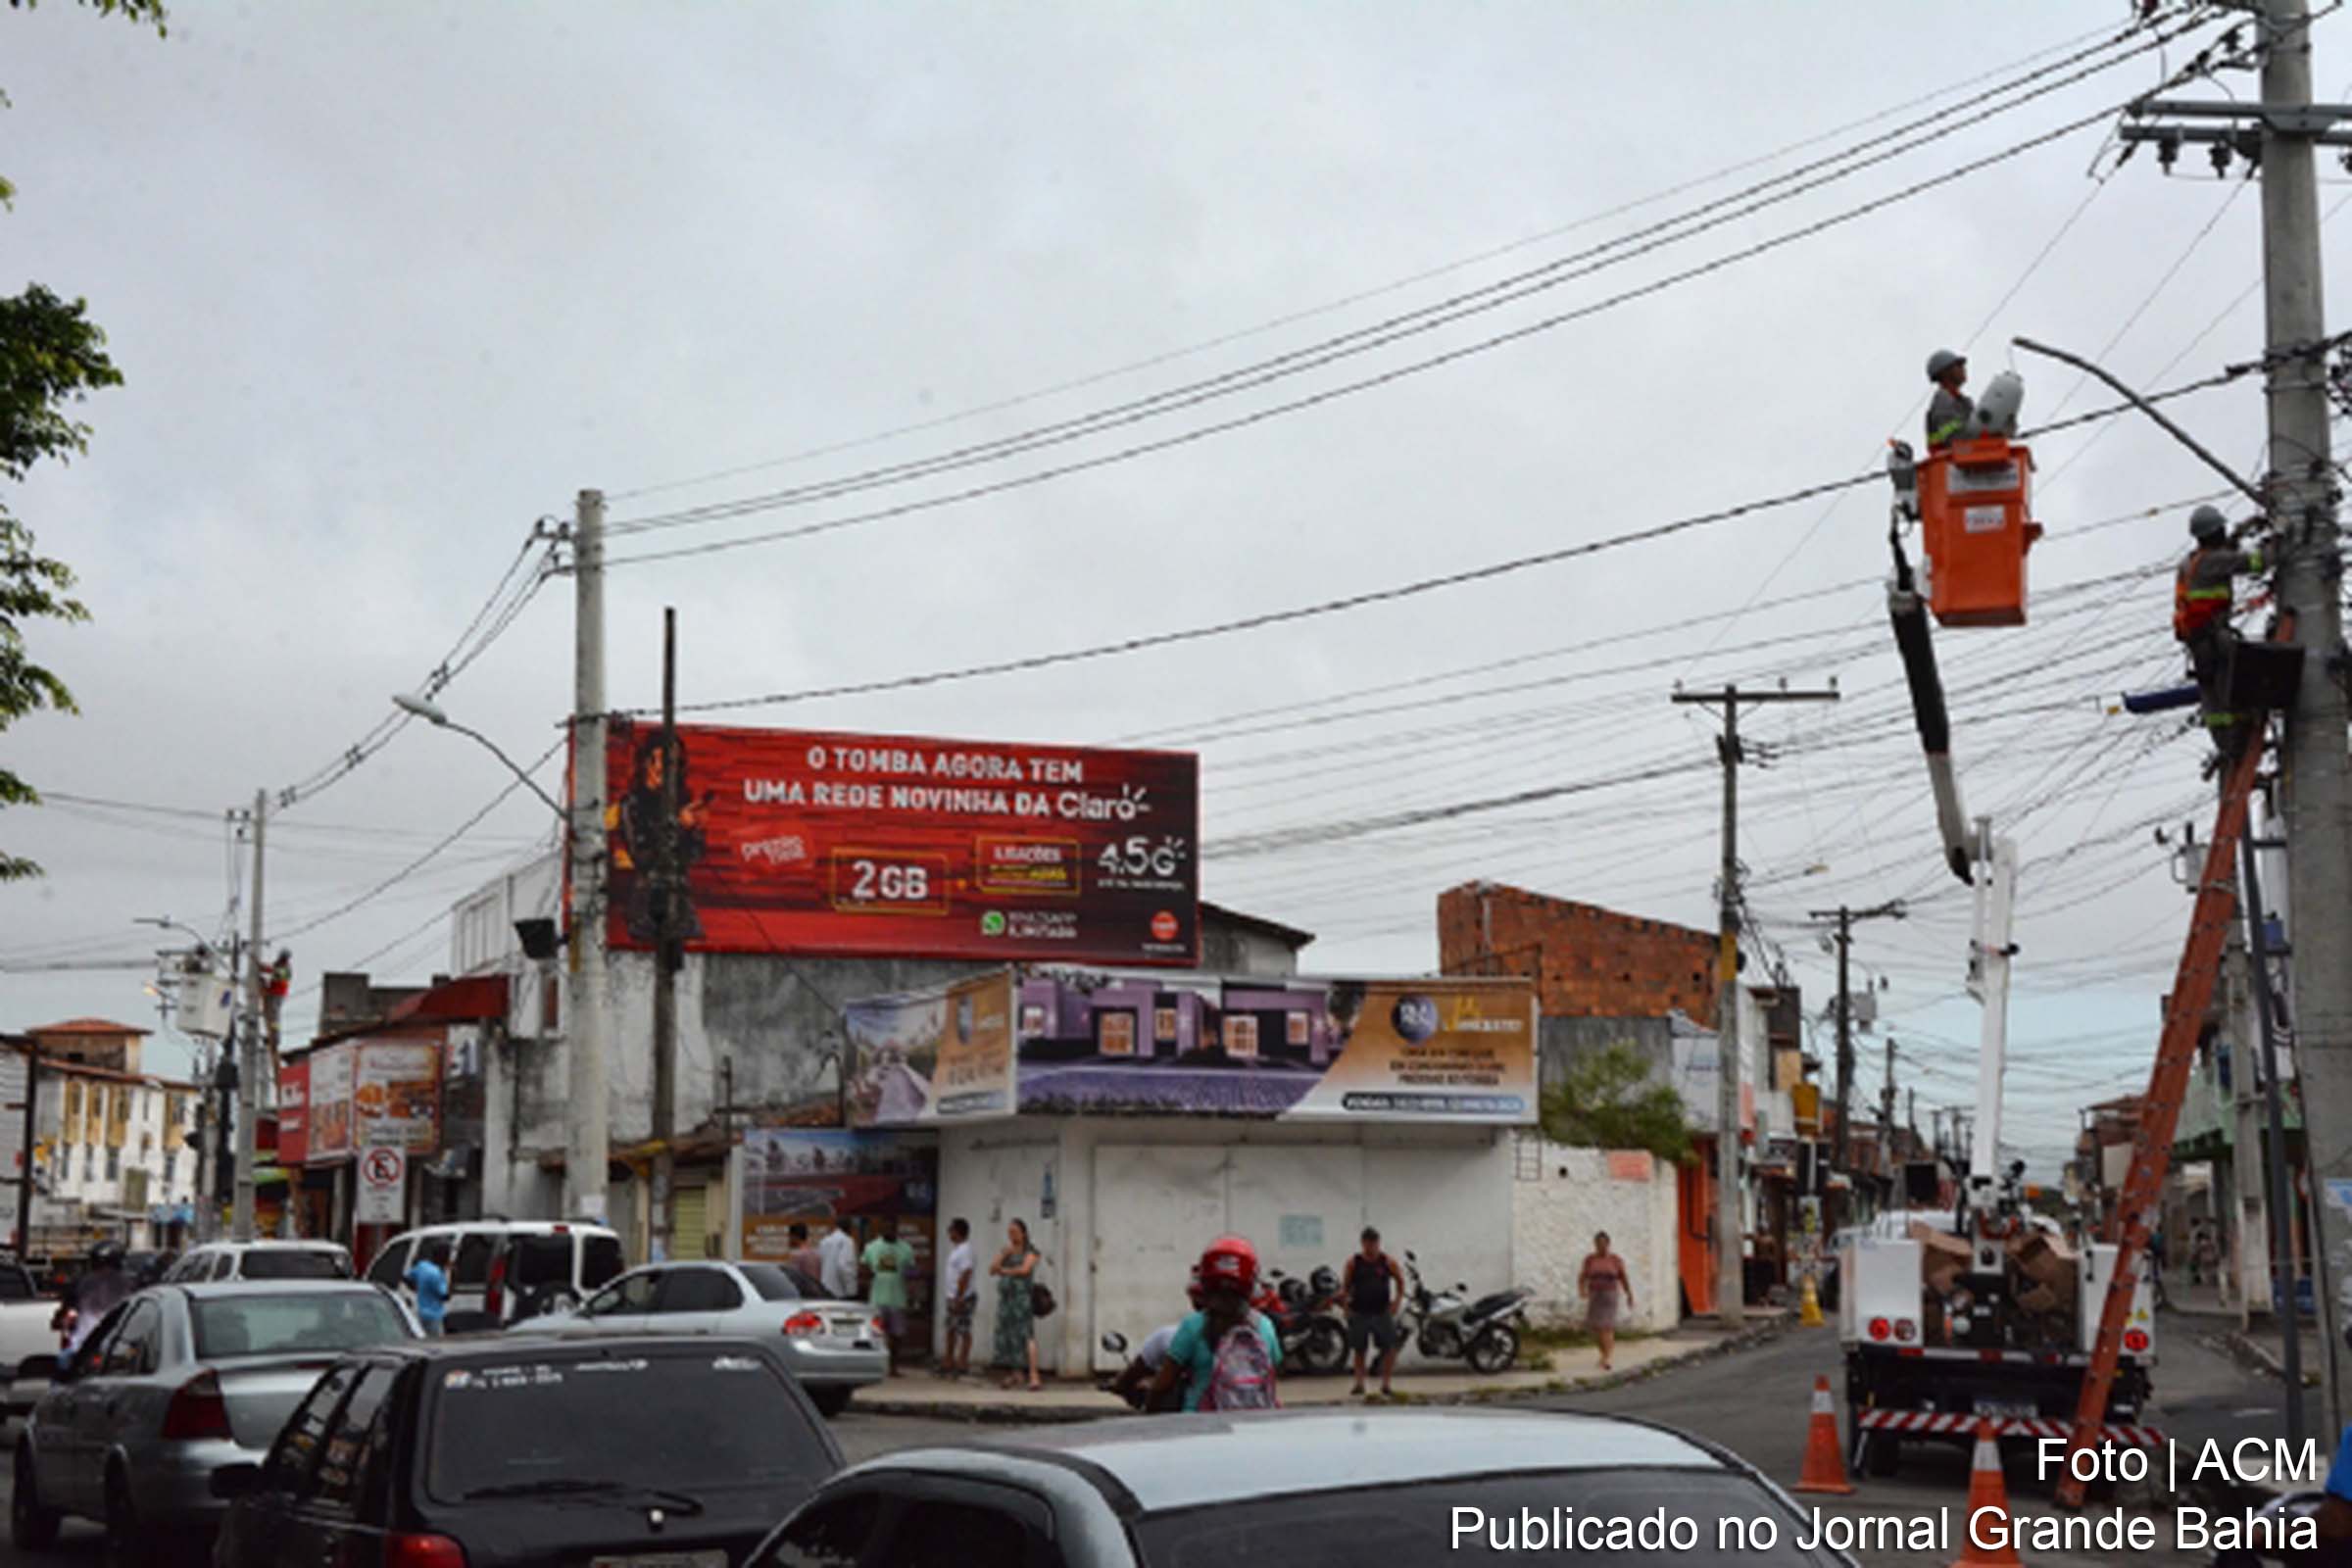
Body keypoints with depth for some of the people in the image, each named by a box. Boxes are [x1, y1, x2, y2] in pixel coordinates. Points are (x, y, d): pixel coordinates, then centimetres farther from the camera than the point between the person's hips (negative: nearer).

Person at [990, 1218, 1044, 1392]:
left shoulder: (1030, 1252, 0)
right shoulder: (1006, 1251, 17)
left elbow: (1025, 1269, -15)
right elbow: (992, 1269, 7)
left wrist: (1005, 1271, -4)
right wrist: (1004, 1255, -8)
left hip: (1022, 1298, -6)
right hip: (1005, 1298, 6)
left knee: (1026, 1335, -15)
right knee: (1006, 1336, 7)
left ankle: (1034, 1377, -21)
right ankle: (1014, 1373, 22)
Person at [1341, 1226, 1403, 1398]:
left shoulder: (1388, 1262, 1)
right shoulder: (1353, 1263, -1)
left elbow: (1400, 1281, 13)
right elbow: (1346, 1286, 6)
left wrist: (1397, 1300, 2)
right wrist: (1345, 1304, -6)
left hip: (1382, 1312, 0)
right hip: (1359, 1313, 0)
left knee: (1389, 1348, -6)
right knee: (1359, 1350, 7)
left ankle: (1385, 1384, 5)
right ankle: (1359, 1384, 19)